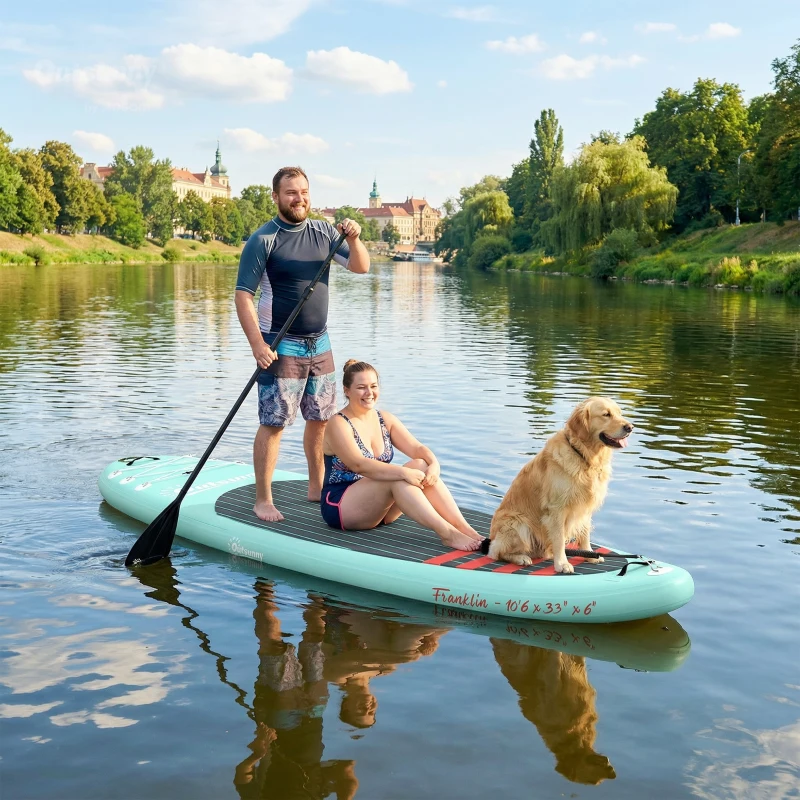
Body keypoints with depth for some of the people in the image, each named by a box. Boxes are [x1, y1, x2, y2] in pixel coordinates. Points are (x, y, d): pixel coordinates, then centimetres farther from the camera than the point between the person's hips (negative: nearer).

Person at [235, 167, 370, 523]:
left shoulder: (324, 232, 6)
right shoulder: (263, 240, -10)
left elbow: (361, 267, 3)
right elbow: (243, 296, -13)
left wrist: (353, 240, -17)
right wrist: (257, 344, -23)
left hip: (319, 343, 6)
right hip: (281, 346, -6)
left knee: (321, 419, 13)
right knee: (274, 423, -6)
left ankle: (317, 488, 27)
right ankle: (263, 500, 1)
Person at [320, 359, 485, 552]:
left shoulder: (385, 419, 8)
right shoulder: (339, 424, -13)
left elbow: (416, 448, -4)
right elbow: (359, 464, -28)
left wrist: (434, 464, -27)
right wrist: (404, 473, -36)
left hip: (378, 507, 6)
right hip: (340, 506, -6)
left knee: (421, 466, -18)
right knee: (397, 479, -31)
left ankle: (465, 528, -29)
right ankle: (447, 534, -40)